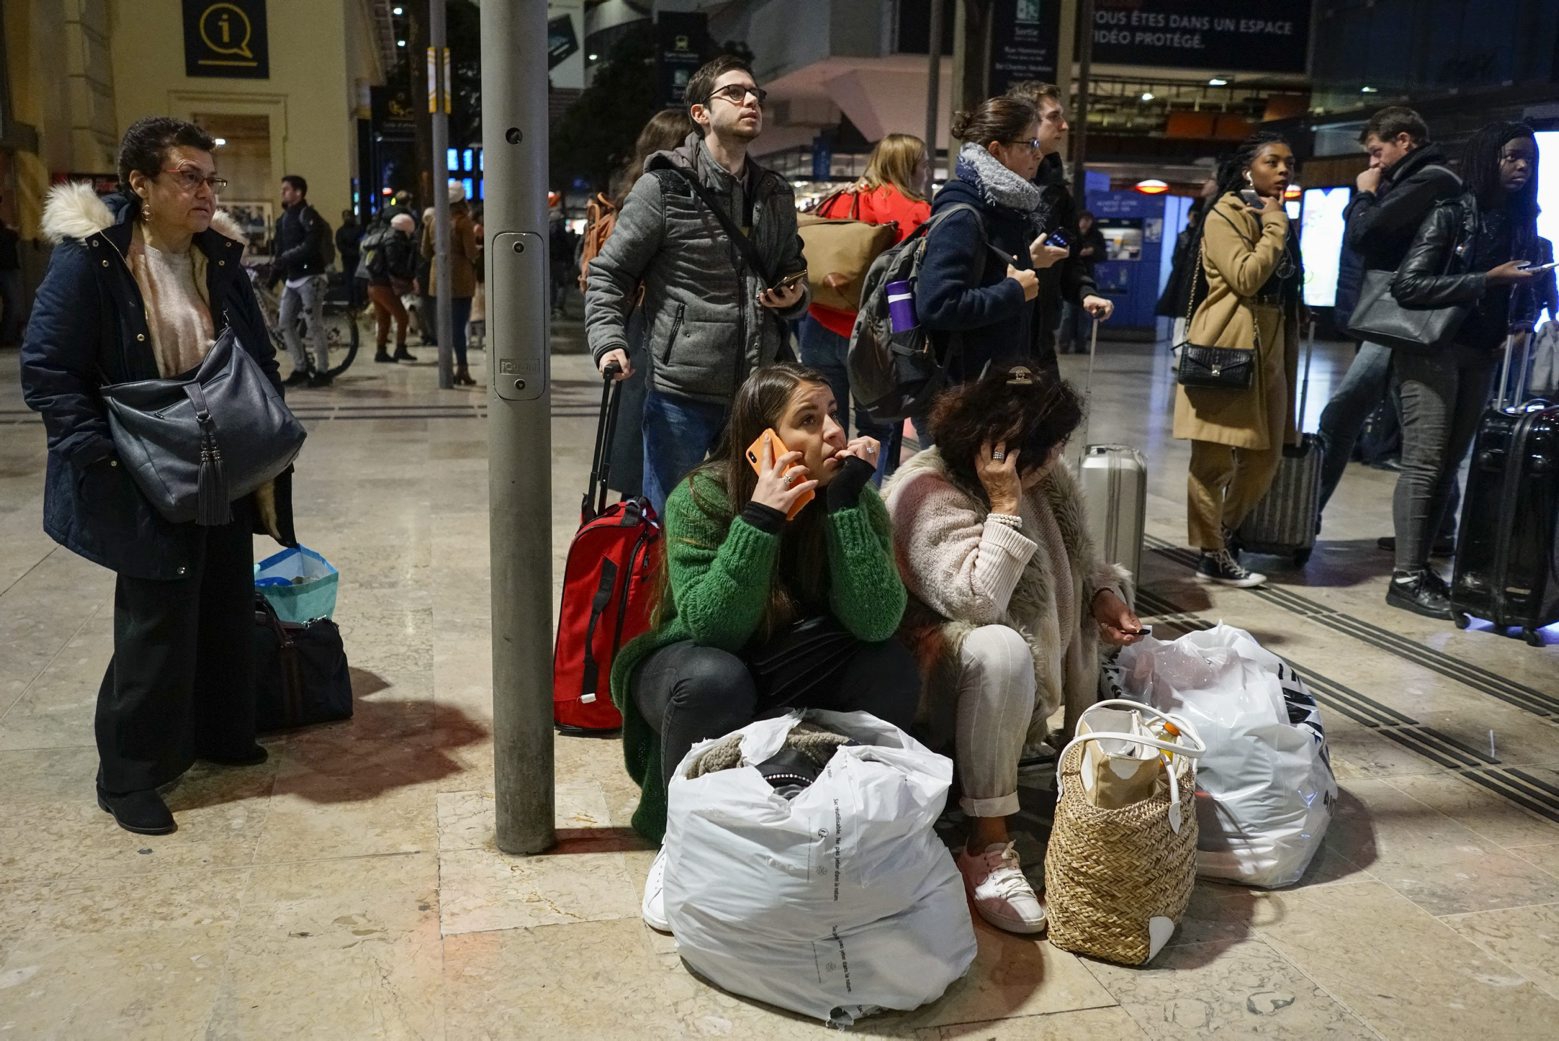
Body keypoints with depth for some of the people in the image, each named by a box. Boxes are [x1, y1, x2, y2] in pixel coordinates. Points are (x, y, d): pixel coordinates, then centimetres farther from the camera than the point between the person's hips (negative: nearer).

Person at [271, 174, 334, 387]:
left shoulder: (308, 215, -9)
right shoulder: (283, 218, 15)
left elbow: (310, 247, -22)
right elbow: (280, 251, 15)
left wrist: (285, 259, -22)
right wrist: (273, 278, 9)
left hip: (310, 277, -8)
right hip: (292, 279, 8)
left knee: (313, 325, -7)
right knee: (284, 323, 6)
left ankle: (322, 371, 1)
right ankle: (300, 368, 13)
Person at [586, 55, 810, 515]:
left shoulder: (777, 194, 12)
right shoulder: (665, 186, -5)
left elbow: (794, 274, 25)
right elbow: (608, 274, -2)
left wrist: (795, 299, 2)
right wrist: (608, 342, -17)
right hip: (681, 395, -5)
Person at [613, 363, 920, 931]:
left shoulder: (857, 499, -14)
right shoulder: (700, 498, -22)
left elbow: (875, 623, -28)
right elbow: (711, 627, -32)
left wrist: (845, 500, -32)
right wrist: (760, 518, -40)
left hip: (791, 686, 3)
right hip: (687, 668, -3)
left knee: (893, 673, -25)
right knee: (715, 680, -37)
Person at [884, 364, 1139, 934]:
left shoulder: (1045, 476, 1)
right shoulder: (927, 493, -23)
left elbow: (1079, 557, 14)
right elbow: (978, 601, -33)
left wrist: (1103, 596, -6)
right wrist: (1005, 503, -32)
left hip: (1040, 660, 9)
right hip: (943, 673, -9)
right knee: (1001, 649, -39)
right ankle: (987, 846, -33)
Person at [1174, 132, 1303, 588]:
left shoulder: (1276, 220, 20)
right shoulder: (1225, 216, -6)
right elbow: (1246, 277, -19)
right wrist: (1275, 226, -10)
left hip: (1270, 350, 9)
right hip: (1227, 348, -9)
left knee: (1264, 456, 9)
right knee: (1215, 458, -4)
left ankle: (1224, 535, 24)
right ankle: (1213, 555, 4)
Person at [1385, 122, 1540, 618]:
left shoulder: (1520, 224, 12)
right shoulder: (1450, 214, -7)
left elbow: (1521, 296, 19)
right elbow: (1407, 286, -15)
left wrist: (1518, 330, -2)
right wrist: (1488, 280, -18)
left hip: (1481, 356, 7)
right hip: (1433, 350, -6)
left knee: (1449, 464, 7)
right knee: (1424, 462, -8)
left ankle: (1419, 563, 14)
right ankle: (1406, 578, -5)